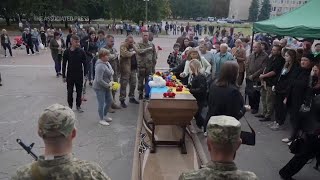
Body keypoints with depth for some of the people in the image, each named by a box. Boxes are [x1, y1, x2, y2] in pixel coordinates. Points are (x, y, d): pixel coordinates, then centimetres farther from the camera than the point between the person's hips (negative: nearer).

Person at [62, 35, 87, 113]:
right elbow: (64, 64, 0)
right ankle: (70, 106, 24)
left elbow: (85, 63, 0)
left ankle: (78, 106, 23)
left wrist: (85, 74, -5)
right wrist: (63, 76, 0)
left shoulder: (81, 51, -5)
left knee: (79, 91, 9)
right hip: (70, 74, 0)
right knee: (70, 91, 8)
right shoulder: (67, 52, -5)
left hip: (79, 75, 0)